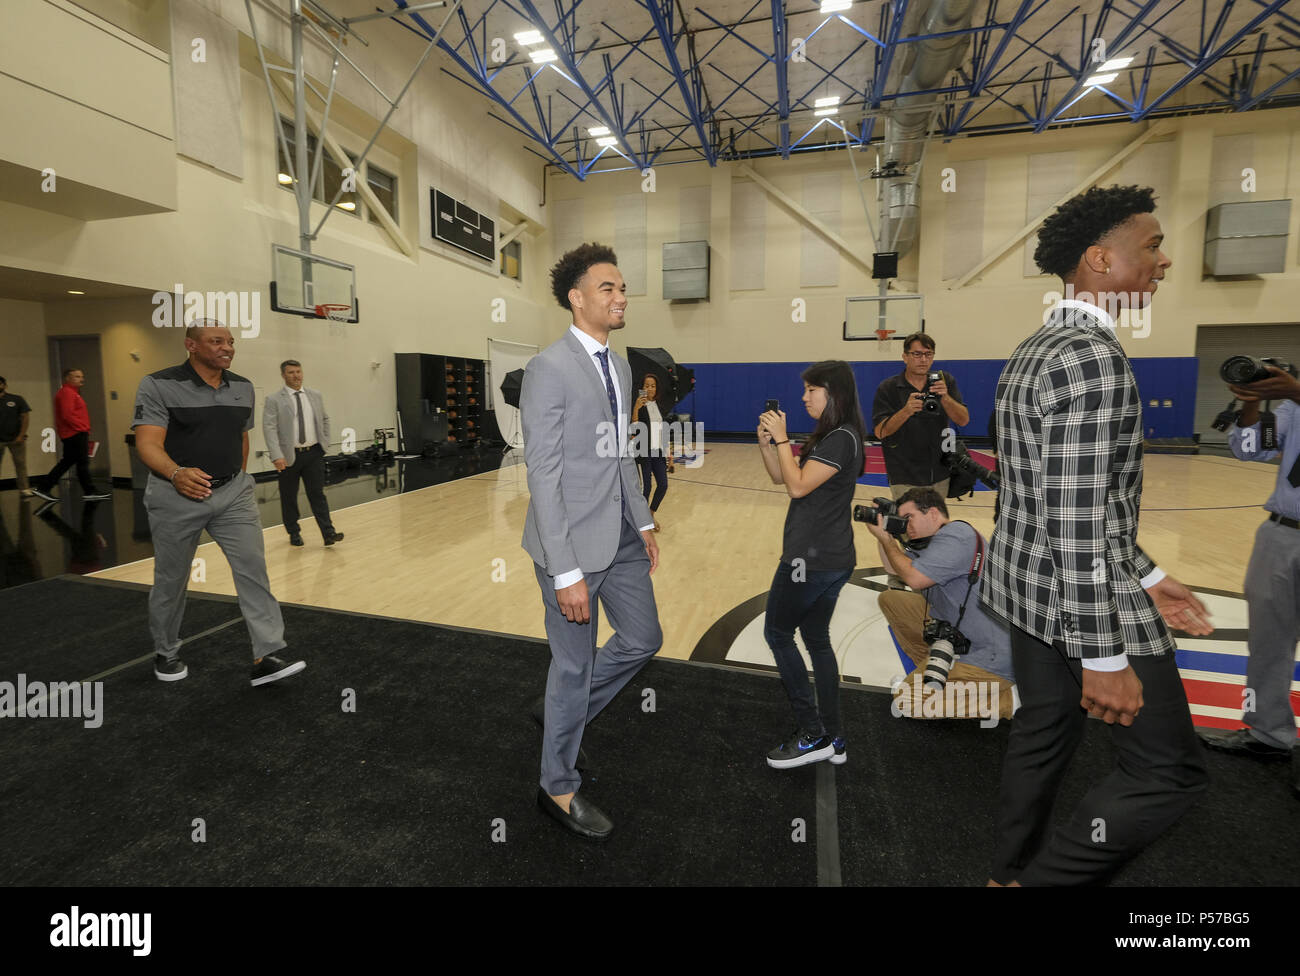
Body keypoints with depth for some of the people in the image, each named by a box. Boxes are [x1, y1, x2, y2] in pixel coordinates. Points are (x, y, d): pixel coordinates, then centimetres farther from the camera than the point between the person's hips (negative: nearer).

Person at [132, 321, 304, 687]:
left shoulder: (243, 387, 6)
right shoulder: (159, 385, -10)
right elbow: (148, 443, -19)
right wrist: (176, 474, -37)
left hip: (234, 492, 4)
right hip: (177, 495, -3)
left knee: (253, 567, -8)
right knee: (171, 579, 12)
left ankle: (265, 657, -5)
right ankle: (166, 653, 35)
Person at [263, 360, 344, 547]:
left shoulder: (315, 396, 9)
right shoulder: (274, 400, -5)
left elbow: (325, 420, 21)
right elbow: (269, 428, -10)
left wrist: (325, 442, 11)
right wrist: (277, 456, -19)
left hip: (313, 453, 2)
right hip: (289, 456, -2)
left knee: (317, 493, 0)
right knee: (289, 497, 8)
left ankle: (328, 533, -3)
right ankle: (294, 533, 22)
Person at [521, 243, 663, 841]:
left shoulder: (618, 366, 11)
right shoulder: (549, 369, -16)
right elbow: (543, 476, -19)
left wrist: (643, 522, 16)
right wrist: (566, 572, -21)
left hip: (622, 537, 8)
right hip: (574, 543, -8)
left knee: (643, 639, 18)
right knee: (575, 664, 7)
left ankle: (561, 712, 41)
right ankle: (559, 788, 31)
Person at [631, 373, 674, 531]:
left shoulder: (659, 405, 11)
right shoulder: (638, 405, -7)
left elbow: (664, 430, 14)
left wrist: (668, 452, 13)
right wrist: (636, 409, -28)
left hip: (658, 452, 6)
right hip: (643, 452, -5)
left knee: (663, 485, 3)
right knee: (645, 486, -2)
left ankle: (653, 512, 27)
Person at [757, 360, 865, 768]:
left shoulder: (841, 439, -16)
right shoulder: (829, 436, 16)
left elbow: (798, 486, -20)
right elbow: (780, 477, 12)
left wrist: (782, 438, -14)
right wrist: (766, 441, -2)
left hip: (813, 559, -10)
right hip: (830, 559, 10)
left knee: (777, 633, 2)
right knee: (817, 639, 15)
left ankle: (813, 735, 10)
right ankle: (833, 739, 25)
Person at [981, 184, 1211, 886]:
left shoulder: (1034, 349, 10)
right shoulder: (1093, 358, -21)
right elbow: (1077, 519, -25)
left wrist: (1145, 576, 16)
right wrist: (1104, 657, -20)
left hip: (1029, 582, 10)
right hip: (1084, 600, -9)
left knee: (1042, 734, 21)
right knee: (1169, 769, 7)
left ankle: (1009, 872, 39)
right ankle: (1042, 880, 17)